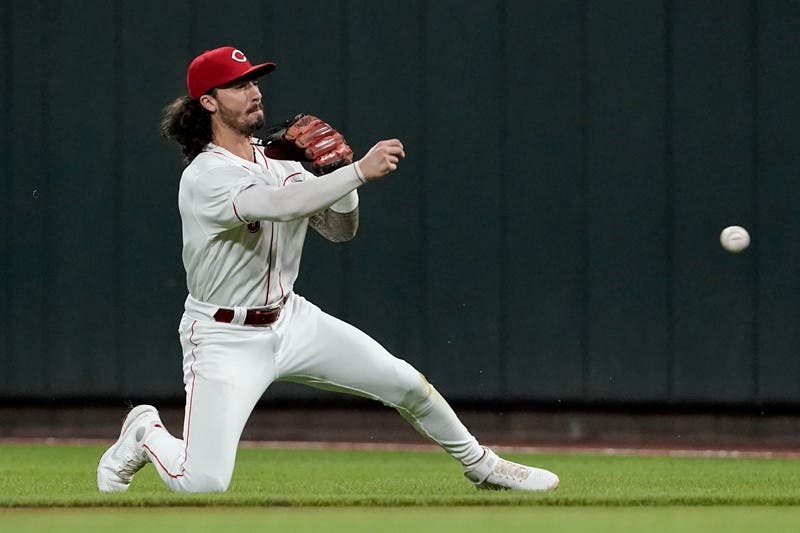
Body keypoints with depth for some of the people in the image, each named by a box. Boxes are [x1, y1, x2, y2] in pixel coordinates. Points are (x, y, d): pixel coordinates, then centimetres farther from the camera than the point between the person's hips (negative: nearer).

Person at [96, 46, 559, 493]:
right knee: (203, 484, -18)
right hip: (225, 337, -7)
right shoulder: (205, 177, -22)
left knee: (407, 384, 1)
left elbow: (341, 229, 5)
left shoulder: (281, 162, 3)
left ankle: (482, 466, 25)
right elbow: (279, 205, -38)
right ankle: (147, 433, 15)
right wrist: (359, 171, -39)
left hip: (290, 319, 7)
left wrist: (336, 169, -12)